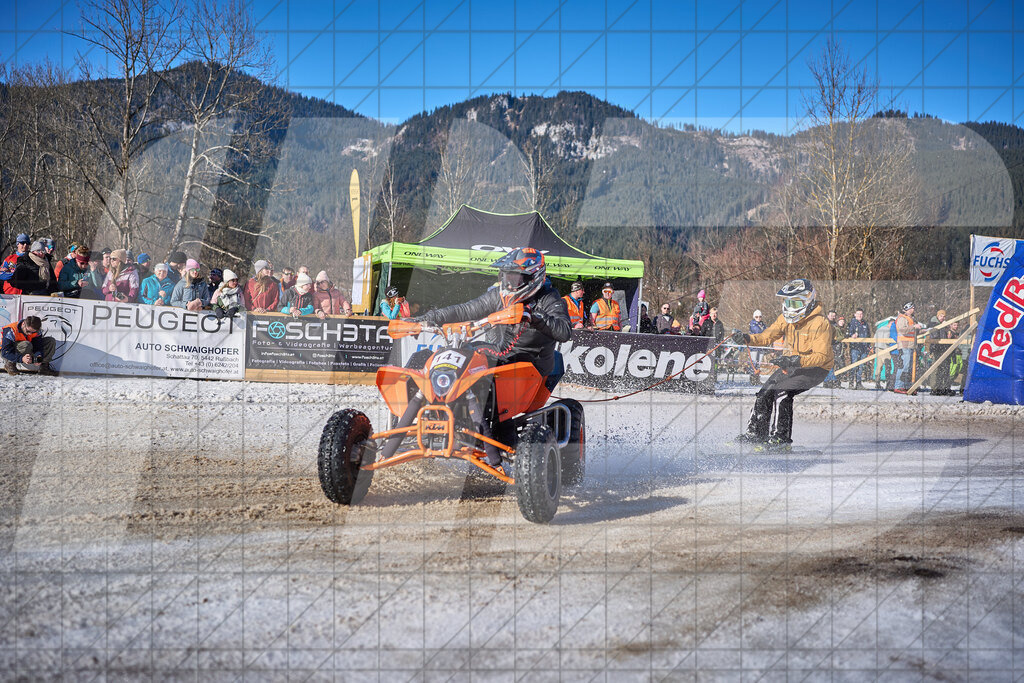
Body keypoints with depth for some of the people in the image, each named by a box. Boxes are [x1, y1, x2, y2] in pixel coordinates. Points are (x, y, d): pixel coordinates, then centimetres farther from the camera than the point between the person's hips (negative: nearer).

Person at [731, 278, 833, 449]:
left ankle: (781, 438, -19)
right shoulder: (786, 318, -1)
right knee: (765, 393, -2)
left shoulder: (821, 324, -23)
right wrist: (747, 338, -21)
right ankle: (755, 434, 13)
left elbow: (821, 356, -27)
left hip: (816, 368, -7)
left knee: (782, 392, -25)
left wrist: (798, 361, -41)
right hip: (792, 364, 7)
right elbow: (767, 336, -2)